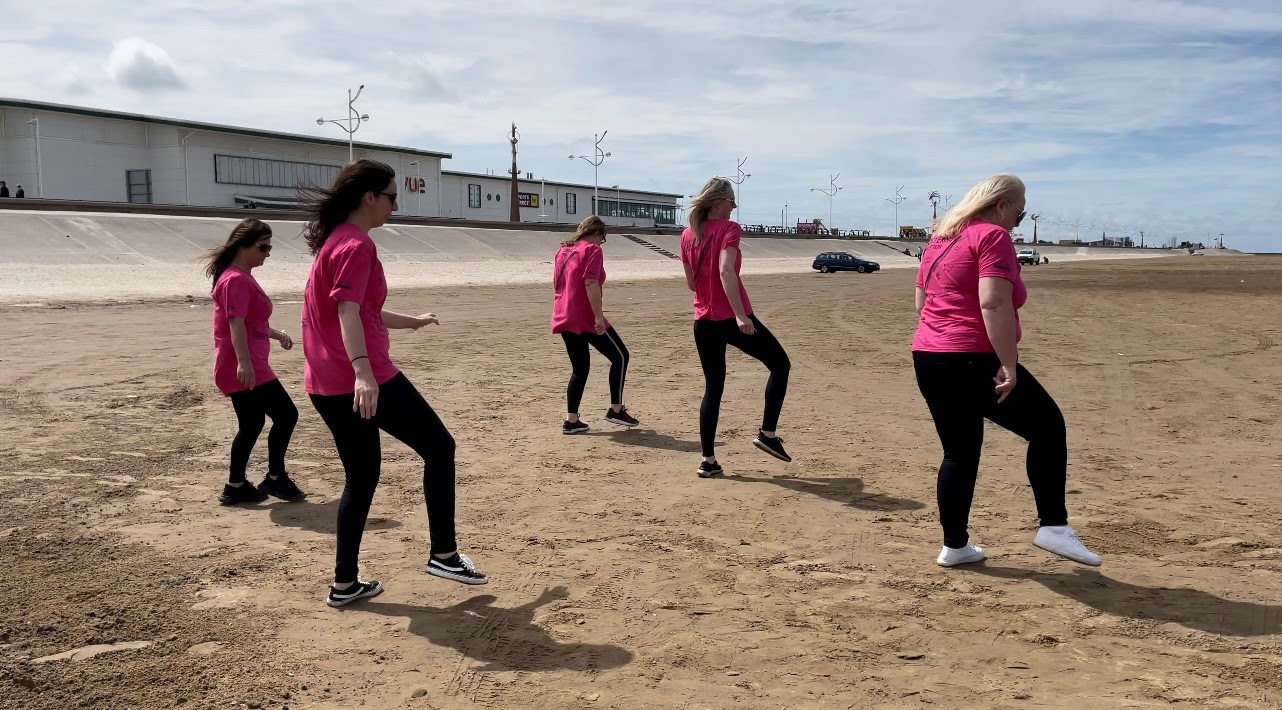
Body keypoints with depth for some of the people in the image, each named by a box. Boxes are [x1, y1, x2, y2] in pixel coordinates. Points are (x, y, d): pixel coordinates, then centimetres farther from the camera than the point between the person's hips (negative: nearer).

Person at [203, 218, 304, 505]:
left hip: (251, 367, 11)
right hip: (245, 369, -11)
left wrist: (276, 334, 34)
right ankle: (275, 478, 3)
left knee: (251, 425, 14)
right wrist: (243, 361, -36)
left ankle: (236, 487, 19)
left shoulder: (242, 278, 18)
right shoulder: (236, 280, -15)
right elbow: (236, 322, -27)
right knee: (286, 414, -7)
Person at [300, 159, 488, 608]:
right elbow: (348, 312, -25)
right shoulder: (357, 244, -11)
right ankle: (443, 554, 6)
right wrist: (363, 371, -37)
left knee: (360, 477, 15)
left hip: (327, 384, 10)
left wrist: (413, 322, 43)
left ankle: (345, 584, 18)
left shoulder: (335, 241, 19)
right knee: (439, 447, 3)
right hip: (364, 378, -10)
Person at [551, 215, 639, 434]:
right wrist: (598, 317, -21)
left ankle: (571, 420, 8)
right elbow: (590, 284, -19)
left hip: (563, 319, 8)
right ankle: (616, 410, 8)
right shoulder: (592, 250, -7)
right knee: (620, 356, 7)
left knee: (580, 368, 14)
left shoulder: (563, 250, 17)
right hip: (586, 319, -8)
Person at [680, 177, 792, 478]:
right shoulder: (729, 229, -9)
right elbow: (726, 271, -24)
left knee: (713, 387, 14)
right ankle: (767, 433, 9)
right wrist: (740, 315, -29)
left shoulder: (687, 236, 10)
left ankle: (708, 460, 11)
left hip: (703, 321, 6)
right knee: (780, 364, 13)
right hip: (732, 318, -6)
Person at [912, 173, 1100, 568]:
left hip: (927, 361, 9)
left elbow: (921, 301, 23)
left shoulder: (940, 239, 18)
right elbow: (993, 304, -22)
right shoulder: (992, 237, -9)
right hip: (973, 362, -9)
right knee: (1048, 426, 7)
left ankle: (954, 546, 21)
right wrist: (1009, 364, -22)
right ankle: (1053, 527, 4)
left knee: (960, 453, 17)